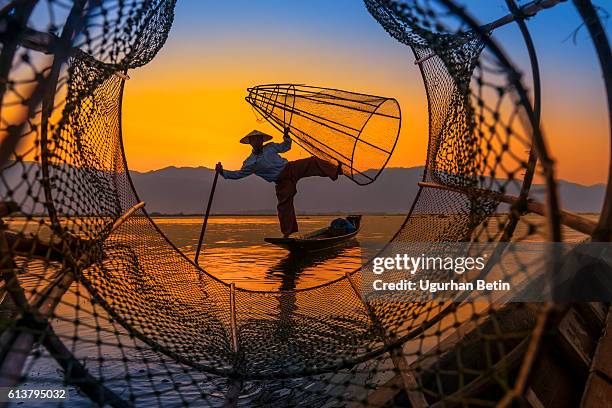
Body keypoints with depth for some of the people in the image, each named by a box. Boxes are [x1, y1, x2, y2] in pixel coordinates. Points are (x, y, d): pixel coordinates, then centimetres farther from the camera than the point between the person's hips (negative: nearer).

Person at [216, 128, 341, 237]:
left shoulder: (270, 147, 12)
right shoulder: (250, 163, 4)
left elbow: (285, 147, 26)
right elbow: (238, 174, 6)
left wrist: (286, 136, 10)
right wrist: (222, 172, -4)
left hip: (291, 168, 2)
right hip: (283, 181, -2)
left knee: (312, 162, -19)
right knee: (284, 205, -8)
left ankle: (334, 171, -28)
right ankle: (287, 233, 0)